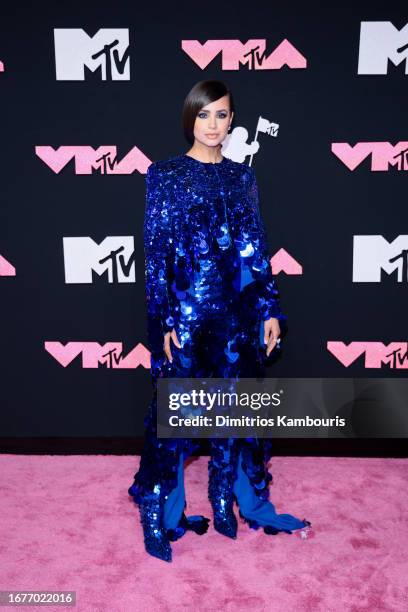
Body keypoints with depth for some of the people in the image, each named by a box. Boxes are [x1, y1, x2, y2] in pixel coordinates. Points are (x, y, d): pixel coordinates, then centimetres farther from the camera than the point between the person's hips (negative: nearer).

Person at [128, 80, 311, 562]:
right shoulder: (164, 174, -2)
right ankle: (161, 512, 24)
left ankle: (231, 502, 31)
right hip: (186, 311, -4)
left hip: (237, 313, 4)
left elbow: (257, 249, 9)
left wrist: (270, 309, 4)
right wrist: (165, 320, -12)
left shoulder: (242, 177, 10)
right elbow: (155, 253, -6)